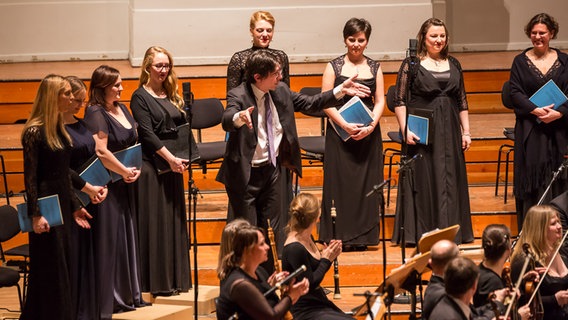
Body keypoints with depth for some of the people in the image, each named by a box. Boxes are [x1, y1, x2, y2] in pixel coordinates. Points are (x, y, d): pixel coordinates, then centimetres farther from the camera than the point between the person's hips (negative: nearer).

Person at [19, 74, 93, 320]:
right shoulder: (35, 131, -15)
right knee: (49, 271, -2)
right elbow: (30, 176, -16)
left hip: (63, 205, 8)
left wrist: (75, 206, 16)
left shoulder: (59, 128, 10)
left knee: (64, 268, 12)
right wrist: (35, 214, -21)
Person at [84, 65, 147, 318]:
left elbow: (133, 142, 17)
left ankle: (128, 295, 24)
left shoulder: (121, 109, 11)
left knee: (127, 237, 14)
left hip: (125, 184, 9)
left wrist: (135, 169, 0)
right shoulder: (95, 114, -15)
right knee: (109, 241, -3)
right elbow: (101, 151, -23)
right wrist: (125, 171, -13)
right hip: (107, 186, -9)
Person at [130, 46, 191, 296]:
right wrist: (170, 158, -21)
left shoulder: (172, 95, 13)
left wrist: (185, 158, -3)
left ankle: (175, 278, 17)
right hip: (151, 165, -7)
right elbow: (147, 133, -15)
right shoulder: (140, 97, -7)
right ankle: (157, 282, 2)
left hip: (173, 165, 7)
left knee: (174, 220, 10)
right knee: (154, 222, -3)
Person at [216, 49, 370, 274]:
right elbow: (226, 121, -38)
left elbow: (309, 103, 9)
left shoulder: (281, 91, -1)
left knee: (273, 230, 16)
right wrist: (240, 118, -61)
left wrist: (341, 90, 2)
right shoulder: (238, 96, -20)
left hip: (271, 170, 7)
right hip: (244, 174, -7)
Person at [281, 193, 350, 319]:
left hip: (320, 303, 9)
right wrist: (326, 260, -11)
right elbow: (309, 284, -20)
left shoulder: (307, 238, 6)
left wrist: (329, 254, 0)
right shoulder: (294, 248, -22)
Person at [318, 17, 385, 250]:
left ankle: (363, 235, 10)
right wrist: (346, 125, -16)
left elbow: (380, 101, 6)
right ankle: (341, 236, 2)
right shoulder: (334, 66, 1)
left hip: (368, 133, 2)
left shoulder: (374, 67, 9)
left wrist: (371, 126, -12)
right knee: (341, 182, -3)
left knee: (366, 183, 3)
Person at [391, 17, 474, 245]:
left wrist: (466, 131, 10)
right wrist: (405, 129, -14)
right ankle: (420, 233, 4)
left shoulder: (454, 64, 11)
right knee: (422, 181, -2)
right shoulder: (411, 64, -3)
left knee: (450, 181, 6)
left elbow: (462, 101, 15)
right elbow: (400, 101, -5)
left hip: (449, 132, 4)